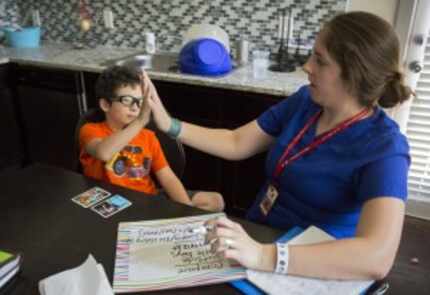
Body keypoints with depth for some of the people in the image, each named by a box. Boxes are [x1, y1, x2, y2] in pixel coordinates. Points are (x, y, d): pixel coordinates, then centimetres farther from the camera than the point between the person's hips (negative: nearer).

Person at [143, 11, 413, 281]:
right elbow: (236, 144, 3)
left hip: (304, 275, -5)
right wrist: (169, 125, -6)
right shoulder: (305, 101, -3)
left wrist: (264, 256, -43)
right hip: (255, 238, 5)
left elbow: (378, 258, -34)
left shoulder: (384, 149, -21)